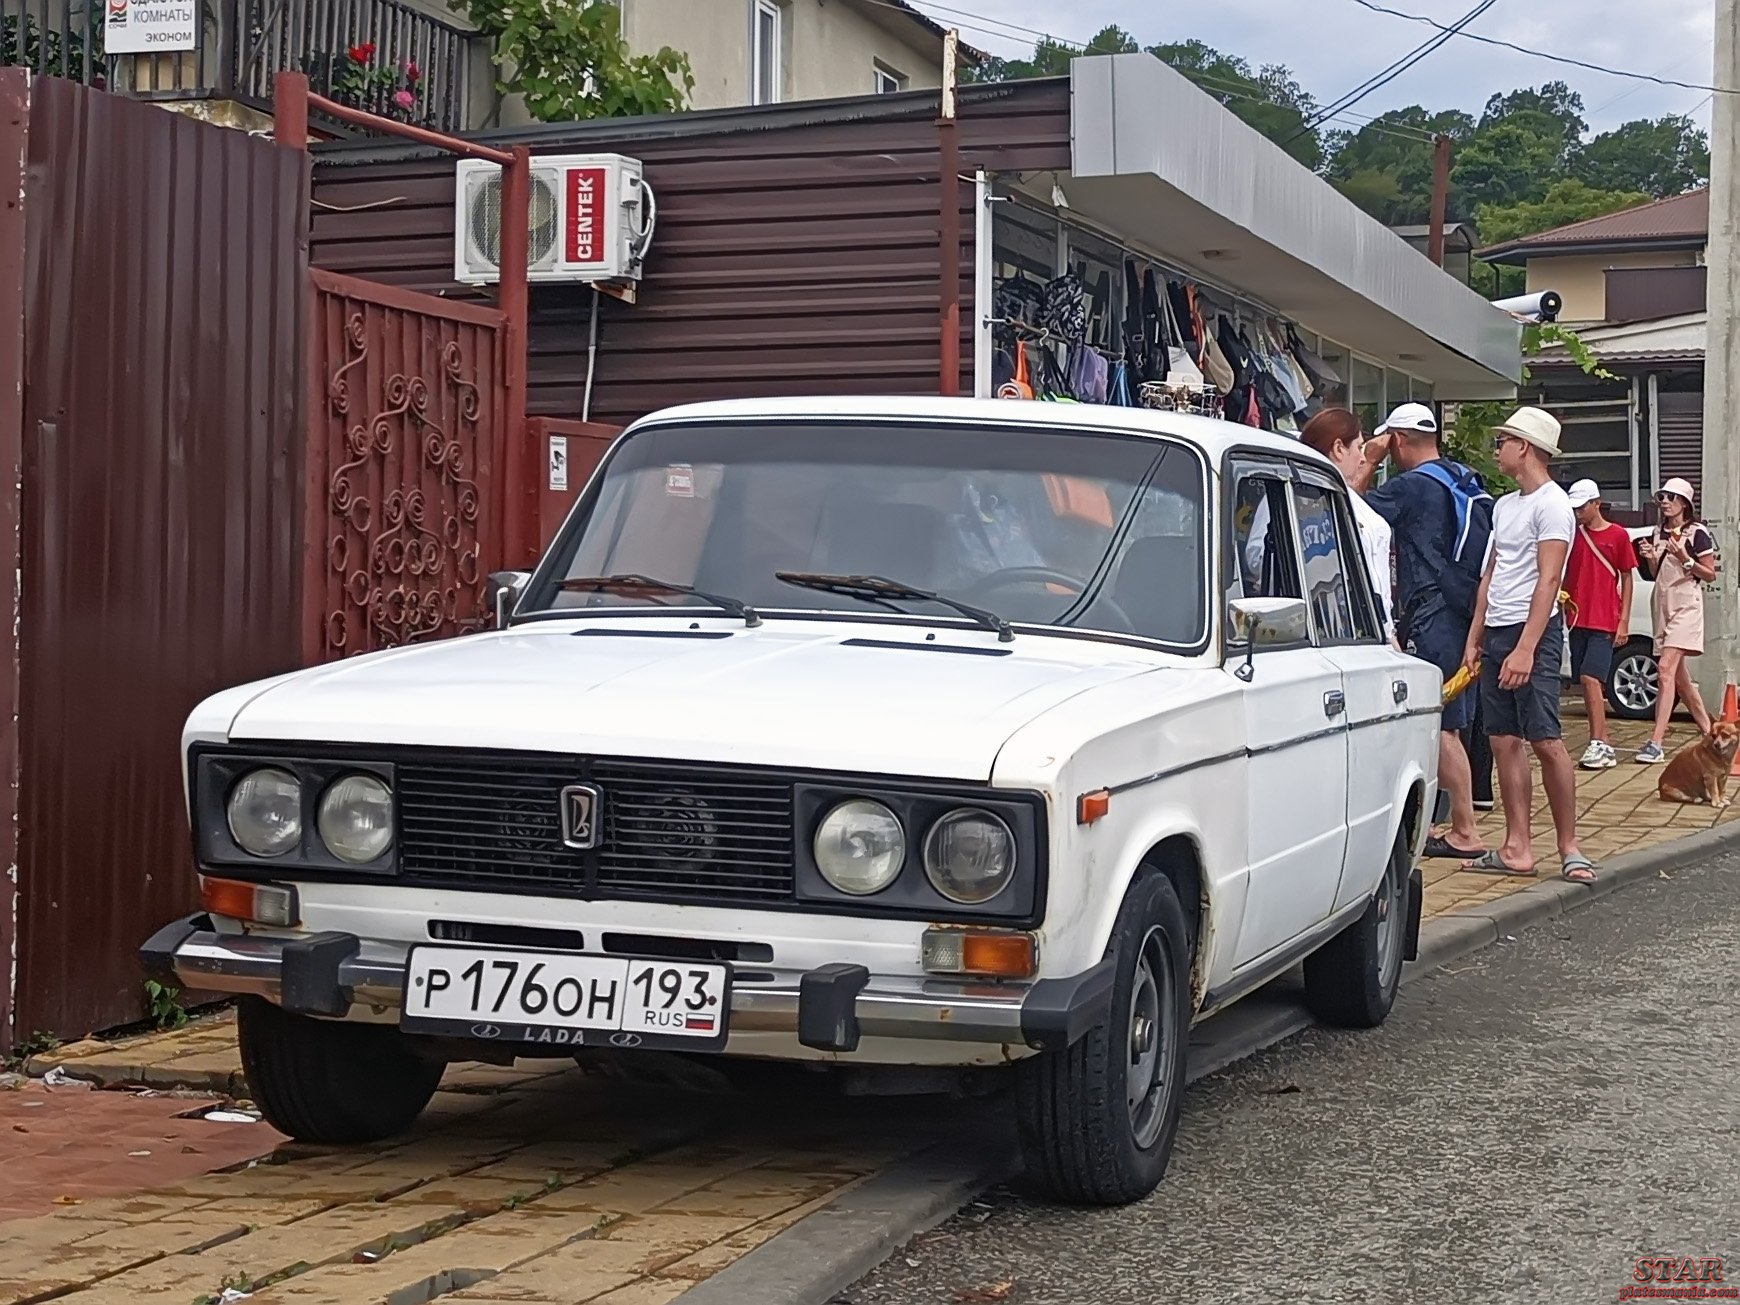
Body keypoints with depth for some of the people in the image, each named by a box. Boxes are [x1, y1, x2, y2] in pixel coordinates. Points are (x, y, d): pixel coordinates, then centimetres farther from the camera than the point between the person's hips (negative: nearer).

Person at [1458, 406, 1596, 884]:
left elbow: (1548, 580, -17)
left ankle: (1569, 848, -4)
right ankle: (1517, 848, 7)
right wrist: (1474, 640, 17)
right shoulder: (1504, 506, 19)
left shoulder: (1552, 505, -9)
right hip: (1496, 633, 9)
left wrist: (1525, 649, -24)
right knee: (1505, 742, 5)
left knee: (1545, 740, -10)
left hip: (1534, 631, -9)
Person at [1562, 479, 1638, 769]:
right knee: (1588, 682, 5)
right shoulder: (1572, 534, 10)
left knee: (1590, 678, -16)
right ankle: (1603, 745, 10)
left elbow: (1626, 579, 1)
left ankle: (1599, 744, -15)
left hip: (1605, 622, -5)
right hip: (1577, 619, 5)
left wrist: (1624, 621, -4)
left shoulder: (1618, 535, -1)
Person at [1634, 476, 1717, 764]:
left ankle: (1656, 743, -26)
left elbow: (1710, 574, -4)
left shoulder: (1696, 533, -5)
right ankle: (1708, 731, 24)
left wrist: (1685, 560, -18)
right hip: (1662, 605, 8)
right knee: (1680, 676, 11)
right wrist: (1650, 558, 1)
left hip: (1685, 605, -8)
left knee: (1667, 668, -20)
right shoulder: (1658, 533, 15)